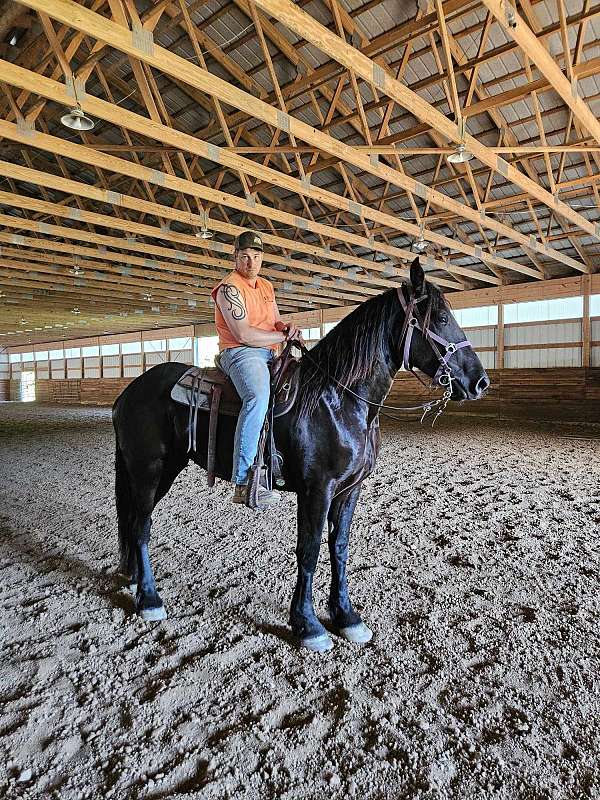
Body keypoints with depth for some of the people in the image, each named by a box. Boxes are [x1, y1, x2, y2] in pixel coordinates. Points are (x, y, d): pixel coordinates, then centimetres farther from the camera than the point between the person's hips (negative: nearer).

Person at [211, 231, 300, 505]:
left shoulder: (266, 286, 21)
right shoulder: (229, 287, -6)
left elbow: (276, 322, 23)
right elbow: (243, 333, -16)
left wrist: (286, 327, -3)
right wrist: (284, 336, -7)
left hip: (269, 355, 9)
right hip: (240, 353, -9)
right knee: (258, 397, -36)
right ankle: (244, 484, -39)